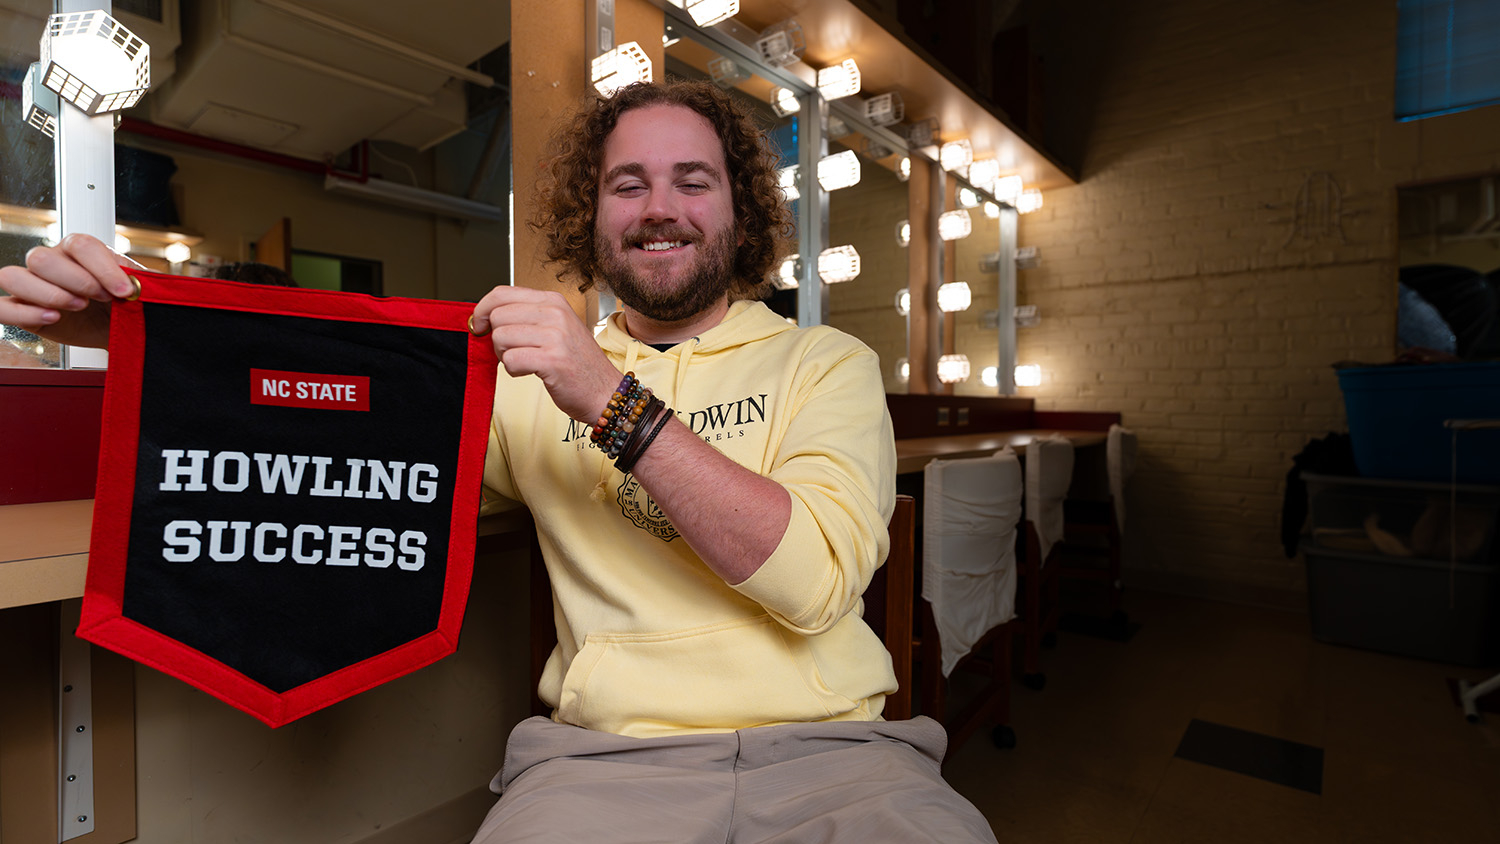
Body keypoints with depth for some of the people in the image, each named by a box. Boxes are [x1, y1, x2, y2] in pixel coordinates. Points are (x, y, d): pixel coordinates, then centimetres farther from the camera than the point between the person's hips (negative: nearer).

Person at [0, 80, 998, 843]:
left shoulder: (826, 363, 3)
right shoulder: (532, 377, 9)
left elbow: (817, 578, -12)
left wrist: (615, 404, -19)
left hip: (833, 752, 1)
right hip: (607, 759, 1)